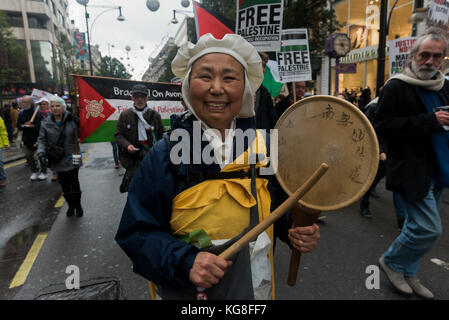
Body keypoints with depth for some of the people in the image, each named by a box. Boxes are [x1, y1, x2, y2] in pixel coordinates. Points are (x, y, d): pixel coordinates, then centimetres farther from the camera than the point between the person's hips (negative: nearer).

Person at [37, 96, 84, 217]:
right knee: (64, 184, 12)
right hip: (57, 160, 2)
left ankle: (78, 205, 23)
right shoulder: (46, 123, 1)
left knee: (74, 182, 3)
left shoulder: (72, 120, -6)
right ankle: (71, 205, 29)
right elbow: (42, 139, 3)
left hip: (71, 158, -2)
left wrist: (79, 124, -21)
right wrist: (41, 153, -12)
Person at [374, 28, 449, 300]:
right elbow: (382, 126, -18)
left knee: (419, 226, 16)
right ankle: (391, 262, 16)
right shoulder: (397, 87, -9)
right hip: (413, 171, -8)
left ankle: (408, 273, 33)